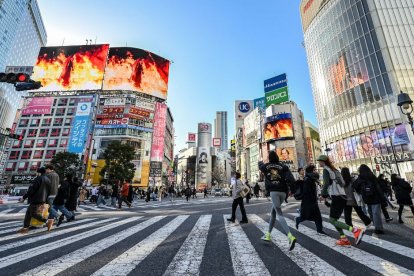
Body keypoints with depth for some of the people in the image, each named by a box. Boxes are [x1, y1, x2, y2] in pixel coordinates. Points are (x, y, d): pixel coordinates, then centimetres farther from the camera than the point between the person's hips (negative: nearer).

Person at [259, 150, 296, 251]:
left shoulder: (266, 166, 7)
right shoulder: (283, 166, 8)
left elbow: (260, 166, 32)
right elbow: (290, 178, -8)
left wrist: (260, 162, 51)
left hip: (274, 191, -4)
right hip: (283, 192, 4)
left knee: (280, 214, -8)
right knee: (273, 212, 18)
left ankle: (290, 237, -28)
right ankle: (268, 235, 28)